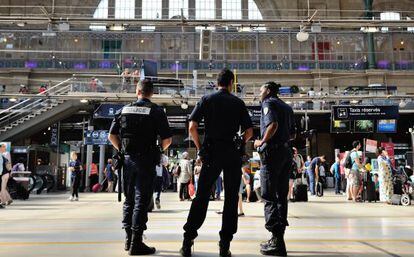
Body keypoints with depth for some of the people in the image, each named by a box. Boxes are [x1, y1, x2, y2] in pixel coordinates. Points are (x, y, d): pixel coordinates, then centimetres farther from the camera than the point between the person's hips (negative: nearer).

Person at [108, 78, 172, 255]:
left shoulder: (124, 110, 8)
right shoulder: (156, 111, -4)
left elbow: (111, 136, 8)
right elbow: (167, 139, -8)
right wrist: (159, 150, 10)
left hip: (127, 160, 4)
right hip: (146, 161, -4)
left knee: (129, 200, 15)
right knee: (141, 201, -1)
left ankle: (128, 239, 23)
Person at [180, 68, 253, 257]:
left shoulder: (206, 100, 5)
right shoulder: (238, 103, 7)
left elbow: (192, 127, -5)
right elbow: (249, 132, 3)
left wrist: (200, 148, 5)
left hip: (212, 152, 0)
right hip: (233, 154, 0)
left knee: (201, 196, 5)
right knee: (231, 197, 7)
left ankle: (187, 241, 4)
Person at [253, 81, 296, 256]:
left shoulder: (268, 103, -2)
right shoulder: (287, 107, 21)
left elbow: (273, 124, -19)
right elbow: (293, 134, 21)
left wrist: (262, 142, -8)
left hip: (272, 151, -8)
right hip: (286, 152, 8)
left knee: (269, 196, -7)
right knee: (281, 195, 11)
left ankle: (277, 242, -10)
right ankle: (279, 238, 17)